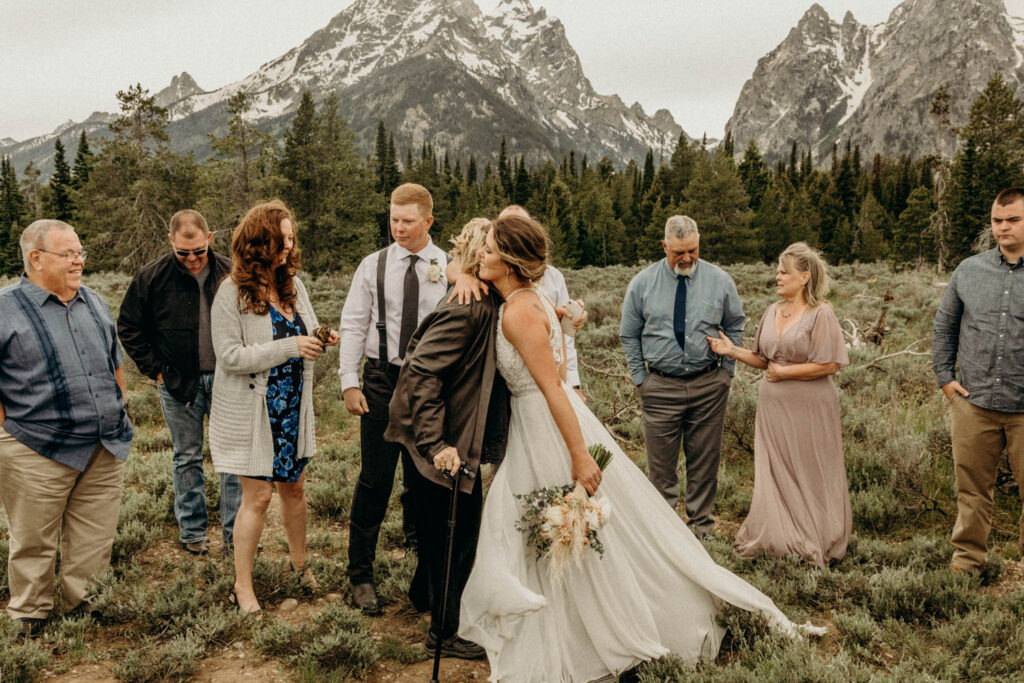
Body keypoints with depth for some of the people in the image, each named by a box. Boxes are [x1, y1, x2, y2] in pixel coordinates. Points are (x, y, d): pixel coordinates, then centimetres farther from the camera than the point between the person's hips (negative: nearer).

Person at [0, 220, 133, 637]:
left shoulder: (94, 302, 12)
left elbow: (116, 365, 21)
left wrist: (115, 418, 15)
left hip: (106, 449, 5)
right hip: (37, 454, -5)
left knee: (95, 539, 13)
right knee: (34, 542, 8)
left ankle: (84, 605, 30)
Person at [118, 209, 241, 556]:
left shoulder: (230, 273, -3)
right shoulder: (152, 276, -6)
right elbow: (128, 326, 4)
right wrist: (155, 369, -1)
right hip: (179, 382, -1)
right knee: (187, 459, 10)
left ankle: (235, 533, 13)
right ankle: (192, 533, 21)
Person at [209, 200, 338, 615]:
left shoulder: (293, 285, 4)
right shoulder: (233, 292, -15)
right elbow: (230, 356, -20)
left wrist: (320, 342, -8)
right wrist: (289, 348, -25)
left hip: (292, 406, 6)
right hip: (251, 410, -6)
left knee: (294, 486, 17)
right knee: (258, 495, 0)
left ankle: (298, 561, 38)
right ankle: (242, 585, 17)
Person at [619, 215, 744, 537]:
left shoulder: (720, 280, 1)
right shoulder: (642, 283, 0)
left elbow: (735, 326, 13)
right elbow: (629, 335, 8)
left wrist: (726, 370, 6)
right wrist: (640, 378, 4)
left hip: (709, 385, 1)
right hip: (660, 386, -1)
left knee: (704, 462, 8)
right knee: (660, 463, 2)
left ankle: (701, 528, 24)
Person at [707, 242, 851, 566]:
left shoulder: (821, 314, -10)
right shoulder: (772, 312, 9)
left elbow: (829, 365, -16)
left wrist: (782, 372, -12)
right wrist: (732, 350, 0)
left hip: (808, 407, -6)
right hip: (773, 406, 6)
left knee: (810, 475, 5)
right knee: (774, 474, 9)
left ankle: (812, 545, 19)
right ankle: (779, 538, 22)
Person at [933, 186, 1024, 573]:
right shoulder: (969, 270, 8)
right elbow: (944, 326, 16)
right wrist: (944, 376, 8)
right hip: (973, 401, 2)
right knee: (972, 485, 10)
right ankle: (968, 557, 24)